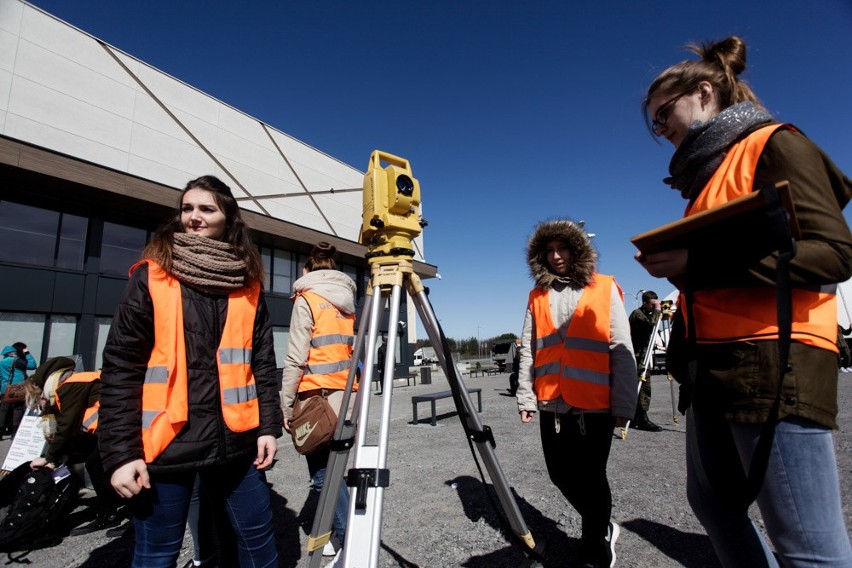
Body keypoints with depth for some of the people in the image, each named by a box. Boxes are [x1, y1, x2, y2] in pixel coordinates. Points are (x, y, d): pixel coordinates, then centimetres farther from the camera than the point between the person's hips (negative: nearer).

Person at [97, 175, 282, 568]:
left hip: (236, 440, 3)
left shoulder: (248, 284, 6)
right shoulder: (150, 277, -2)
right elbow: (120, 367, -5)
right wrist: (120, 451, -9)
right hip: (166, 443, -2)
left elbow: (263, 361, 7)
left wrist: (269, 425, 1)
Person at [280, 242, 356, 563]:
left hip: (318, 398, -7)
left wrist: (285, 405, -7)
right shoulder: (347, 300, 14)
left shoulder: (307, 298, -6)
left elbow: (296, 358, -13)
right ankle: (339, 533, 26)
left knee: (323, 473, 4)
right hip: (346, 396, 7)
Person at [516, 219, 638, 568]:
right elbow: (528, 352, 7)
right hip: (552, 404, 4)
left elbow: (622, 351, -2)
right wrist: (526, 397, 1)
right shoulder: (537, 297, 9)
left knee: (590, 480, 5)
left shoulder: (605, 288, 2)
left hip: (594, 405, -3)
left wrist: (623, 404, -8)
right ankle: (602, 527, 39)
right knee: (561, 475, 12)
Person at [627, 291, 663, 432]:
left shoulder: (647, 314, 18)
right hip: (638, 357, -10)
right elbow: (651, 324, -29)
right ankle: (643, 420, -10)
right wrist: (657, 310, -18)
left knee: (641, 387, 11)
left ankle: (636, 419, 17)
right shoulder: (637, 314, -11)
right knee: (644, 387, -12)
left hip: (643, 357, 10)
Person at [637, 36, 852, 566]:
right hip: (712, 360, 9)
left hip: (773, 359, -9)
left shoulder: (775, 145, -1)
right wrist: (675, 262, 5)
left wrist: (700, 261, -21)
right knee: (713, 501, 17)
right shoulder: (707, 171, 21)